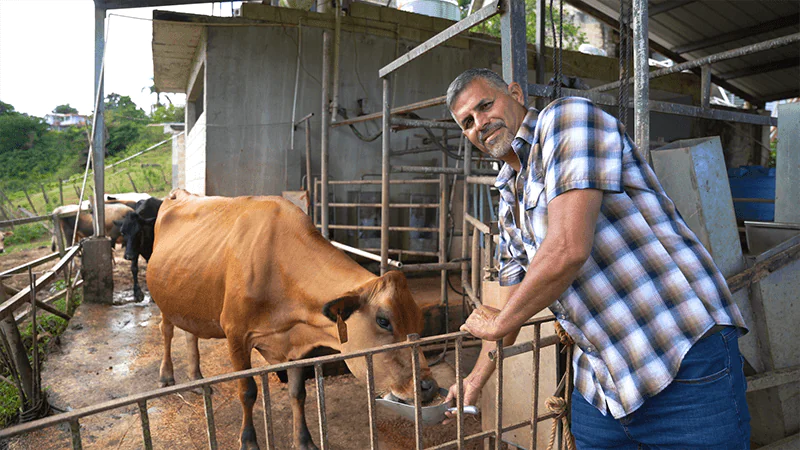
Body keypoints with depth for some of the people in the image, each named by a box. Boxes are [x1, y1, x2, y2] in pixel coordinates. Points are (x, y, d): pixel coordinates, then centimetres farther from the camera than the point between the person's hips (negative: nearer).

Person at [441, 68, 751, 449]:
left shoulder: (567, 116, -12)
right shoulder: (510, 200, 13)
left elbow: (568, 249, -25)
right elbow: (512, 291, 21)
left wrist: (497, 323, -8)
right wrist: (475, 380, 26)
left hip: (685, 361, -7)